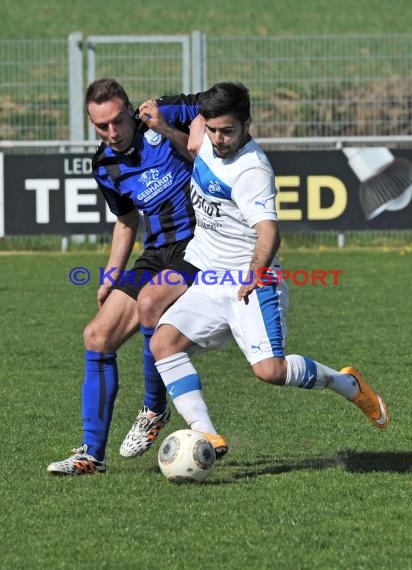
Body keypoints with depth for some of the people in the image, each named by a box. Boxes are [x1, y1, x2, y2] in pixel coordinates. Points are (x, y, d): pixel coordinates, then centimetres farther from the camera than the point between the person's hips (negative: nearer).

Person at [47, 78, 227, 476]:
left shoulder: (167, 114, -8)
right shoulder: (105, 167, 9)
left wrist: (168, 131, -17)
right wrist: (110, 278, 15)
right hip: (157, 256, 7)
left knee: (150, 301, -33)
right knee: (97, 337, -1)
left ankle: (155, 409, -11)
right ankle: (92, 454, 8)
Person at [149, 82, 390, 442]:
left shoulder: (252, 171, -21)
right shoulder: (209, 143, 4)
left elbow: (268, 229, -34)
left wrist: (256, 272, -43)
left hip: (248, 286, -8)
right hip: (208, 284, 8)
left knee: (270, 369, -22)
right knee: (163, 342, -15)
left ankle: (347, 384, 7)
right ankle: (205, 437, -20)